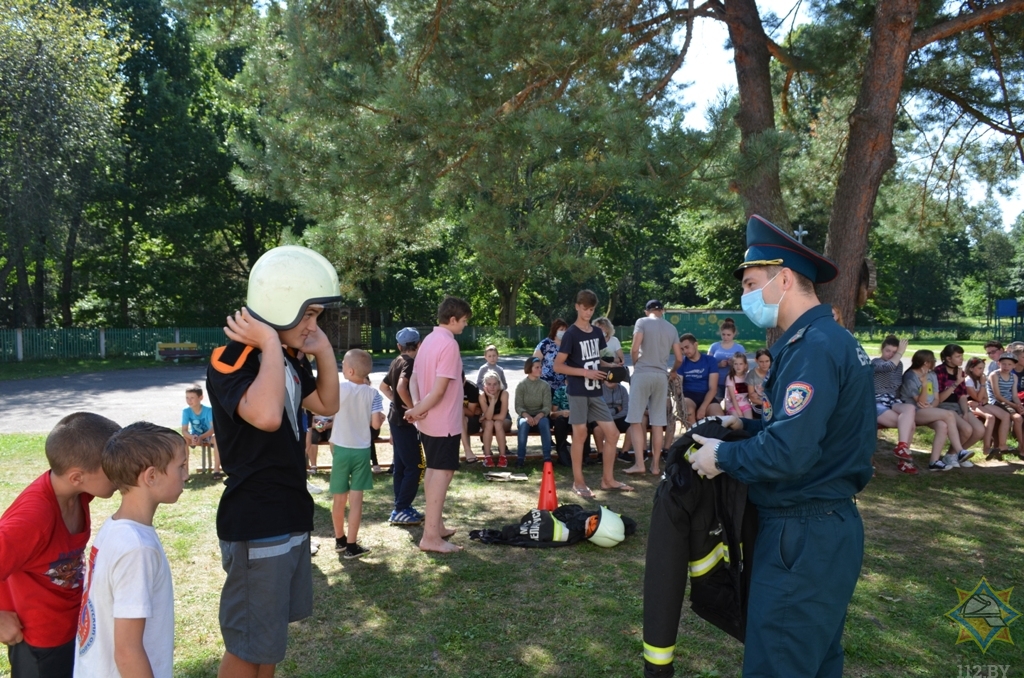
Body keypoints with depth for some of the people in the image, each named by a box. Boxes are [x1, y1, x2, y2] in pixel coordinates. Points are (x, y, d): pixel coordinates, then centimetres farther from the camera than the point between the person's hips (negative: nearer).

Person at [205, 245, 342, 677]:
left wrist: (324, 351, 1)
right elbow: (266, 416, -39)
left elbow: (327, 405, 15)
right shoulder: (230, 360, -20)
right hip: (255, 523, -9)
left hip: (291, 514, 9)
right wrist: (270, 344, -29)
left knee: (271, 631, 24)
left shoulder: (289, 358, 7)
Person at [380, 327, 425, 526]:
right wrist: (413, 408, -21)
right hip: (405, 421, -10)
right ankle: (400, 510, -3)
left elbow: (384, 386, 24)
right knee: (416, 466, -5)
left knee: (401, 465, 14)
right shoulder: (411, 362, -16)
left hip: (396, 417, 10)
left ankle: (402, 507, 20)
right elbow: (401, 387, -32)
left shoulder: (397, 362, 11)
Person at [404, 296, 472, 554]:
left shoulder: (428, 340, 10)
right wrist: (416, 412, -13)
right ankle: (431, 536, -6)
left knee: (433, 470, 17)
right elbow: (440, 389, -24)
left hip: (428, 421, 10)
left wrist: (417, 406, -6)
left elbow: (414, 378, 10)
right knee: (443, 473, -6)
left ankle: (434, 525, 27)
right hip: (444, 422, -10)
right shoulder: (449, 344, -19)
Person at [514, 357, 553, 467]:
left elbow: (547, 407, -8)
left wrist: (538, 416, -29)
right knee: (524, 423, -36)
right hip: (525, 416, -1)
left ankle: (547, 457, -32)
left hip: (540, 416, 1)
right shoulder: (521, 385, -4)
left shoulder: (545, 386, -1)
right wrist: (527, 416, -30)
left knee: (544, 422, -34)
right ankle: (520, 457, -31)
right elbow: (518, 406, -10)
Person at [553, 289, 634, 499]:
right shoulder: (571, 334, -8)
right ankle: (578, 482, 10)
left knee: (612, 433, 4)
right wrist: (586, 372, -18)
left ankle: (608, 479, 17)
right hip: (578, 391, -6)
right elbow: (558, 366, -12)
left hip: (595, 391, 6)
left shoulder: (597, 333, 10)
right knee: (580, 434, -2)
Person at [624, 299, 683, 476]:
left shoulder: (642, 322, 1)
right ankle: (656, 465, 10)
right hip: (661, 376, 4)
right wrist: (673, 372, 34)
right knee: (658, 423, 7)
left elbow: (634, 349, -10)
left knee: (636, 421, 0)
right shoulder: (671, 328, 13)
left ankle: (639, 463, -5)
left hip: (642, 373, -4)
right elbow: (679, 358, 14)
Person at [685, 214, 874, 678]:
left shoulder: (812, 348, -21)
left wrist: (723, 456, -14)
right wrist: (747, 426, 7)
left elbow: (788, 453, -29)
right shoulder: (831, 339, 11)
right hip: (829, 528, 10)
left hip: (804, 538, -10)